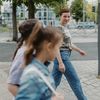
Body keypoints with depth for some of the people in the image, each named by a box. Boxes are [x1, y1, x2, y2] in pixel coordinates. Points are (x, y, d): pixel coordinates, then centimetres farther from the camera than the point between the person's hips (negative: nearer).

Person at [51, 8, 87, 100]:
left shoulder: (65, 28, 14)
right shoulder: (59, 28, -15)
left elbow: (68, 43, 26)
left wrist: (79, 50, 32)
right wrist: (61, 63, -25)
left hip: (64, 56, 10)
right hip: (62, 56, -10)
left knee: (55, 81, 14)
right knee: (75, 81, 1)